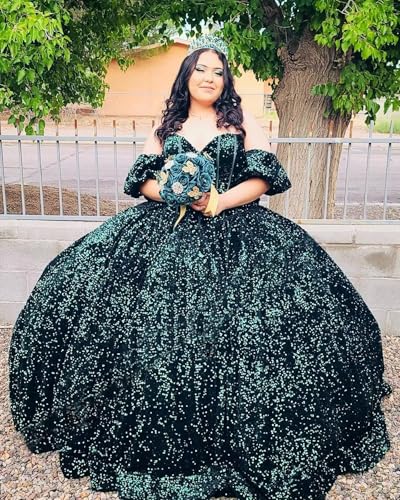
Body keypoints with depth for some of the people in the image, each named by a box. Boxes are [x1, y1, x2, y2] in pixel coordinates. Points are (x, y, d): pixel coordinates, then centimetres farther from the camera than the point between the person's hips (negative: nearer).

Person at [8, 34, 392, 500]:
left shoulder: (243, 122, 10)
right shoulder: (166, 125, 16)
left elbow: (263, 177, 1)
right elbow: (142, 179, 10)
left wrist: (219, 202, -13)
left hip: (233, 231, -1)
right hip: (165, 230, 2)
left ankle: (237, 441, 4)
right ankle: (153, 442, 9)